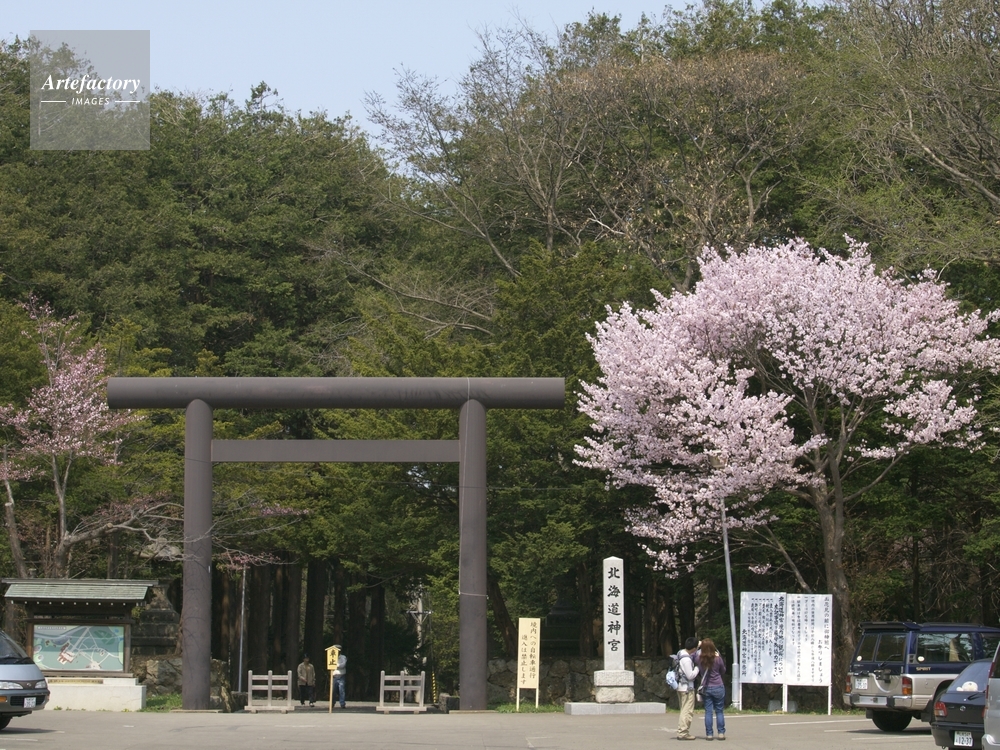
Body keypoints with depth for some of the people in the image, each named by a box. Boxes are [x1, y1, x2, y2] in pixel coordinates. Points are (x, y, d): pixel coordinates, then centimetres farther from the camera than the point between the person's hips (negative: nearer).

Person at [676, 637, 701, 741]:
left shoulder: (681, 653, 5)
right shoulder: (686, 659, -23)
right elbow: (690, 676, -21)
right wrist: (697, 668, -6)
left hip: (680, 686, 10)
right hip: (687, 688, -10)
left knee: (684, 710, 17)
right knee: (687, 711, -5)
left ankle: (681, 731, 19)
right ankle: (683, 732, -6)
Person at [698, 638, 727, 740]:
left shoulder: (700, 659, -8)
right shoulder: (717, 659, -11)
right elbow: (723, 671, 4)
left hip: (706, 688, 1)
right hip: (718, 688, -1)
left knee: (708, 711, 5)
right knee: (719, 711, 7)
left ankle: (709, 734, 3)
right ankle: (721, 733, 6)